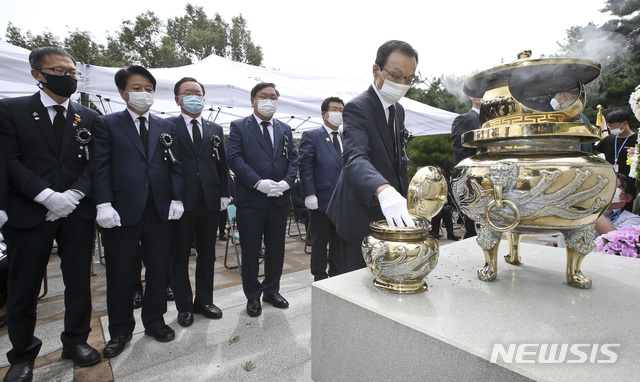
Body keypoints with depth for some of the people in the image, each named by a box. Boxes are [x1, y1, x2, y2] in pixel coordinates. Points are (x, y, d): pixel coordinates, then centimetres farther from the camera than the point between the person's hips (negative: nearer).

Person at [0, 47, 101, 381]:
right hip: (29, 213, -1)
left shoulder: (89, 118, 9)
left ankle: (75, 341, 29)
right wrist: (47, 196, -16)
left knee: (79, 282, 10)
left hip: (77, 213, 2)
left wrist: (74, 194, -11)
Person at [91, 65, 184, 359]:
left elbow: (175, 166, 8)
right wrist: (104, 205, -11)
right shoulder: (107, 124, 5)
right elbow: (100, 167, -2)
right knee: (120, 273, 9)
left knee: (159, 268, 10)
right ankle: (120, 330, 28)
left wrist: (176, 199, -1)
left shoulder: (166, 127, 13)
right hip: (122, 210, -2)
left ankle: (154, 321, 29)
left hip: (159, 210, 3)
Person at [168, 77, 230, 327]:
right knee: (180, 256, 9)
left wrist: (224, 194, 4)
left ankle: (204, 301, 30)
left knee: (207, 254, 13)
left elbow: (222, 164, 11)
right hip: (181, 201, -3)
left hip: (210, 201, 4)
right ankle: (184, 307, 25)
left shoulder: (216, 129, 12)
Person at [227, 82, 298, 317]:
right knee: (250, 250, 7)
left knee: (276, 248, 13)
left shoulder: (285, 130, 14)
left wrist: (286, 181, -11)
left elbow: (293, 159, 8)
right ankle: (253, 295, 25)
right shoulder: (239, 127, 1)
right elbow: (234, 158, -10)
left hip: (279, 199, 4)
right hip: (250, 200, -4)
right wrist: (258, 183, -20)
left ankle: (272, 290, 32)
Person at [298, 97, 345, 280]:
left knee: (339, 241, 15)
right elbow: (305, 166, -9)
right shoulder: (311, 136, -2)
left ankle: (337, 276, 29)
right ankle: (320, 279, 22)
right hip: (322, 199, -5)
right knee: (320, 242, 7)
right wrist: (310, 195, -16)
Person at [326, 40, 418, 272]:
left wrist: (404, 201, 13)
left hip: (391, 215, 8)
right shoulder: (357, 108, -17)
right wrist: (384, 191, -53)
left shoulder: (398, 110, 10)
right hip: (362, 215, -8)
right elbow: (354, 158, -35)